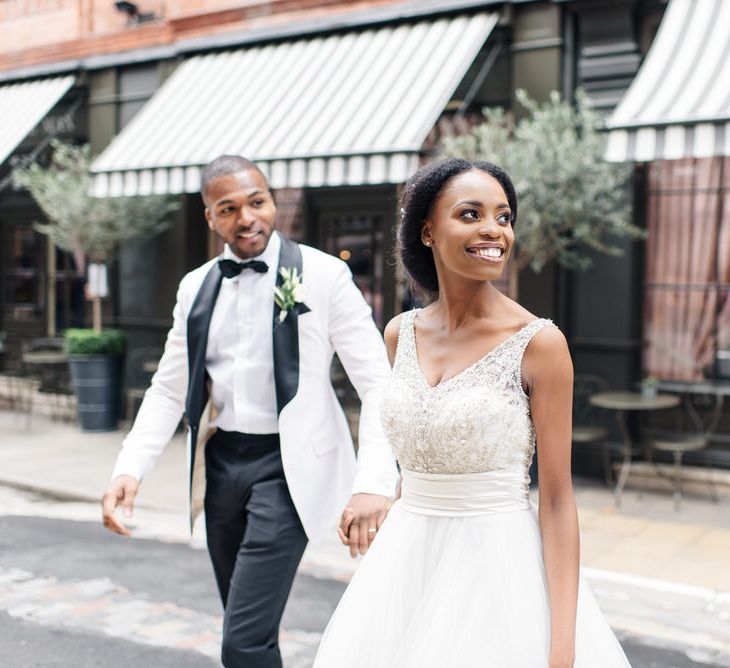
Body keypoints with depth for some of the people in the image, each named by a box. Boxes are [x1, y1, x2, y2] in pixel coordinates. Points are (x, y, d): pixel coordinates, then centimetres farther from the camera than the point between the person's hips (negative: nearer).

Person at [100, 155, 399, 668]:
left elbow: (377, 384, -12)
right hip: (220, 461, 6)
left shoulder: (324, 275, -9)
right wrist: (130, 469, -4)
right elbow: (169, 389, 11)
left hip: (285, 465, -5)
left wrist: (375, 483, -24)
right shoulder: (197, 287, 7)